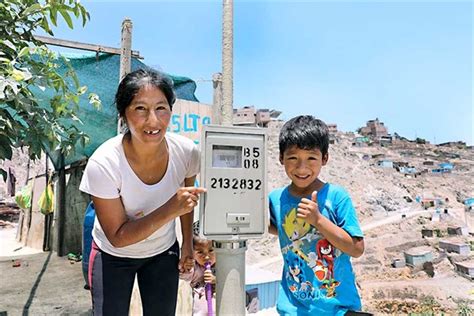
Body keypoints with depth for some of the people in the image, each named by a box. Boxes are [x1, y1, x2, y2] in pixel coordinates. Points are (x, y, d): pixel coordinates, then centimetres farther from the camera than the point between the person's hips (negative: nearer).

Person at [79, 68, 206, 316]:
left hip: (164, 253, 3)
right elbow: (117, 237, -25)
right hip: (113, 256, -2)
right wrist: (169, 211, -38)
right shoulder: (103, 164, -30)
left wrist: (188, 242, 5)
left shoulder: (186, 151, -23)